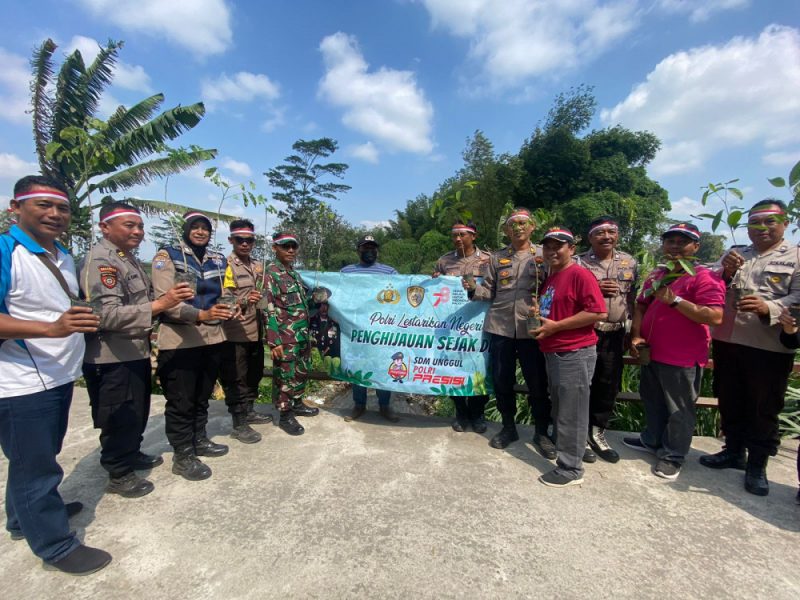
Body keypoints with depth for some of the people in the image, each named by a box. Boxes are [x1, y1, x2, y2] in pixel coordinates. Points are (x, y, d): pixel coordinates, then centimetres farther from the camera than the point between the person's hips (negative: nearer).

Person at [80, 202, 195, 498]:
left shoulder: (129, 257, 12)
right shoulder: (100, 260, -19)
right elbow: (107, 314, -29)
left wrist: (148, 327, 13)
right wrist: (161, 304, -36)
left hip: (136, 351, 10)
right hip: (113, 359, -9)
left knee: (138, 412, 23)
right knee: (120, 419, 6)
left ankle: (132, 454, 42)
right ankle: (119, 474, 24)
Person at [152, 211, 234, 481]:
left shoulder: (218, 260, 13)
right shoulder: (167, 256, -5)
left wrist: (227, 308, -2)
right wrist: (201, 314, -28)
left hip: (212, 338, 6)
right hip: (179, 341, -6)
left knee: (203, 395, 19)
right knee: (180, 401, 4)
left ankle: (199, 440, 36)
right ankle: (182, 455, 18)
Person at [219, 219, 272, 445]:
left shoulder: (258, 266, 13)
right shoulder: (226, 265, -10)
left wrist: (263, 316, 16)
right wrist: (244, 302, -35)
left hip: (255, 331, 8)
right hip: (235, 333, -7)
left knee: (254, 374, 17)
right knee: (236, 379, 2)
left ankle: (249, 411, 33)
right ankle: (238, 424, 11)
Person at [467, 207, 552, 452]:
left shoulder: (543, 255, 6)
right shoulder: (497, 258, 11)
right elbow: (489, 291, 8)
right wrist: (473, 289, -11)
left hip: (532, 328, -2)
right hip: (500, 327, 2)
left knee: (537, 382, 5)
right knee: (502, 380, 10)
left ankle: (542, 432, 24)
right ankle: (508, 427, 29)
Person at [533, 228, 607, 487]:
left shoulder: (580, 275, -13)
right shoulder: (550, 277, 14)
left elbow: (599, 312, -22)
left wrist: (556, 326, -21)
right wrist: (539, 317, 7)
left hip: (575, 354, -9)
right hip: (553, 353, 9)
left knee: (571, 413, 1)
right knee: (559, 409, 20)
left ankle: (570, 468, 13)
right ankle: (564, 449, 36)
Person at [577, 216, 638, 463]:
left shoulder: (629, 262, 9)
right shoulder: (579, 263, -2)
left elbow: (634, 296, 13)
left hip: (615, 334, 4)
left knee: (609, 385, 11)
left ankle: (597, 433, 28)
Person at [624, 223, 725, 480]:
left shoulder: (705, 276, -13)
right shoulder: (656, 276, 10)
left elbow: (715, 316, -24)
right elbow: (641, 307, 14)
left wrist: (675, 300, -27)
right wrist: (636, 335, 0)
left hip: (684, 359, -7)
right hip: (651, 353, 8)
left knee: (679, 410, 8)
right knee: (653, 402, 23)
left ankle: (673, 456, 23)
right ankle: (651, 440, 41)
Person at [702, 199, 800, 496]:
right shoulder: (734, 255, 16)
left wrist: (768, 308, -26)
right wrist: (725, 273, -7)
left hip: (769, 347, -4)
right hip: (726, 340, 4)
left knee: (764, 407, 6)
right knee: (730, 401, 15)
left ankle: (757, 464, 21)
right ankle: (734, 450, 32)